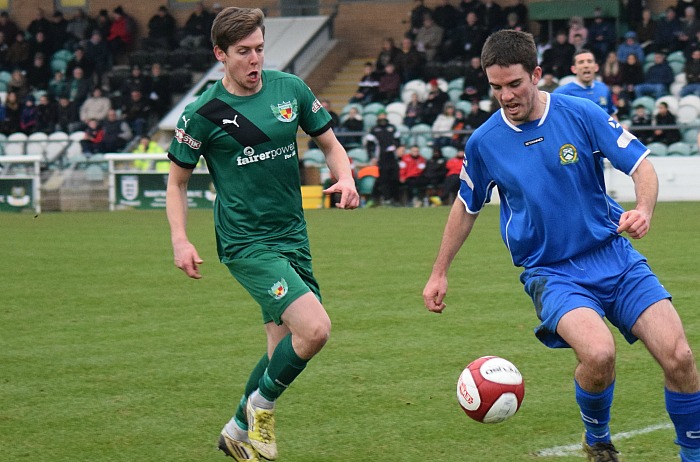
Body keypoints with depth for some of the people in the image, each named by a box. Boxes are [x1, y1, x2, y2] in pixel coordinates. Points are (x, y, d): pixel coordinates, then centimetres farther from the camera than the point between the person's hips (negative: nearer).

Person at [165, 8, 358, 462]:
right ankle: (262, 405, 3)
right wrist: (180, 240, -11)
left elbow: (330, 143, 14)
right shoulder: (204, 113, -8)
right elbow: (178, 181, 2)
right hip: (247, 243, -6)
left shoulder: (290, 89, 3)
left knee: (285, 351, 12)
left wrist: (346, 178, -7)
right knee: (315, 328, -22)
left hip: (293, 238, 6)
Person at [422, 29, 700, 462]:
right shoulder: (483, 142, -1)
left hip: (615, 257, 1)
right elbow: (467, 206, 16)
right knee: (598, 352, -30)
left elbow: (642, 165, -4)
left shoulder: (582, 114, -6)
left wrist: (644, 208, -25)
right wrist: (439, 272, 21)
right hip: (551, 272, -1)